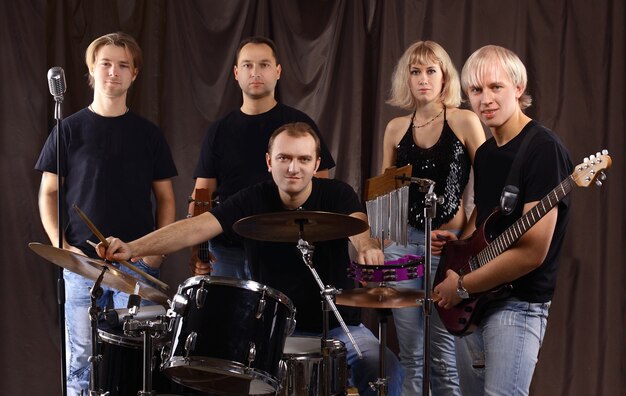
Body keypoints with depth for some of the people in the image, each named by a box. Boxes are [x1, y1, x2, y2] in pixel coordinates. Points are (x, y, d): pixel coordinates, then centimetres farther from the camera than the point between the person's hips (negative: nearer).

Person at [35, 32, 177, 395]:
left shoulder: (149, 134, 7)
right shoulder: (70, 130, 3)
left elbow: (165, 197, 10)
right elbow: (49, 192, 5)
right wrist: (59, 243, -8)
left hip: (138, 264, 1)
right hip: (82, 262, -1)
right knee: (81, 358, 4)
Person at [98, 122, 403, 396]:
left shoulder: (337, 195, -5)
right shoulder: (252, 201, -4)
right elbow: (196, 227, -18)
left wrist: (367, 247, -54)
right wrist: (133, 248, -34)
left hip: (336, 325, 0)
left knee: (386, 370, -25)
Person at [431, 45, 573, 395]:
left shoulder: (542, 148, -16)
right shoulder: (485, 153, 11)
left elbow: (533, 252, -22)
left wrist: (462, 286, -14)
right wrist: (457, 242, 3)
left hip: (518, 304, -8)